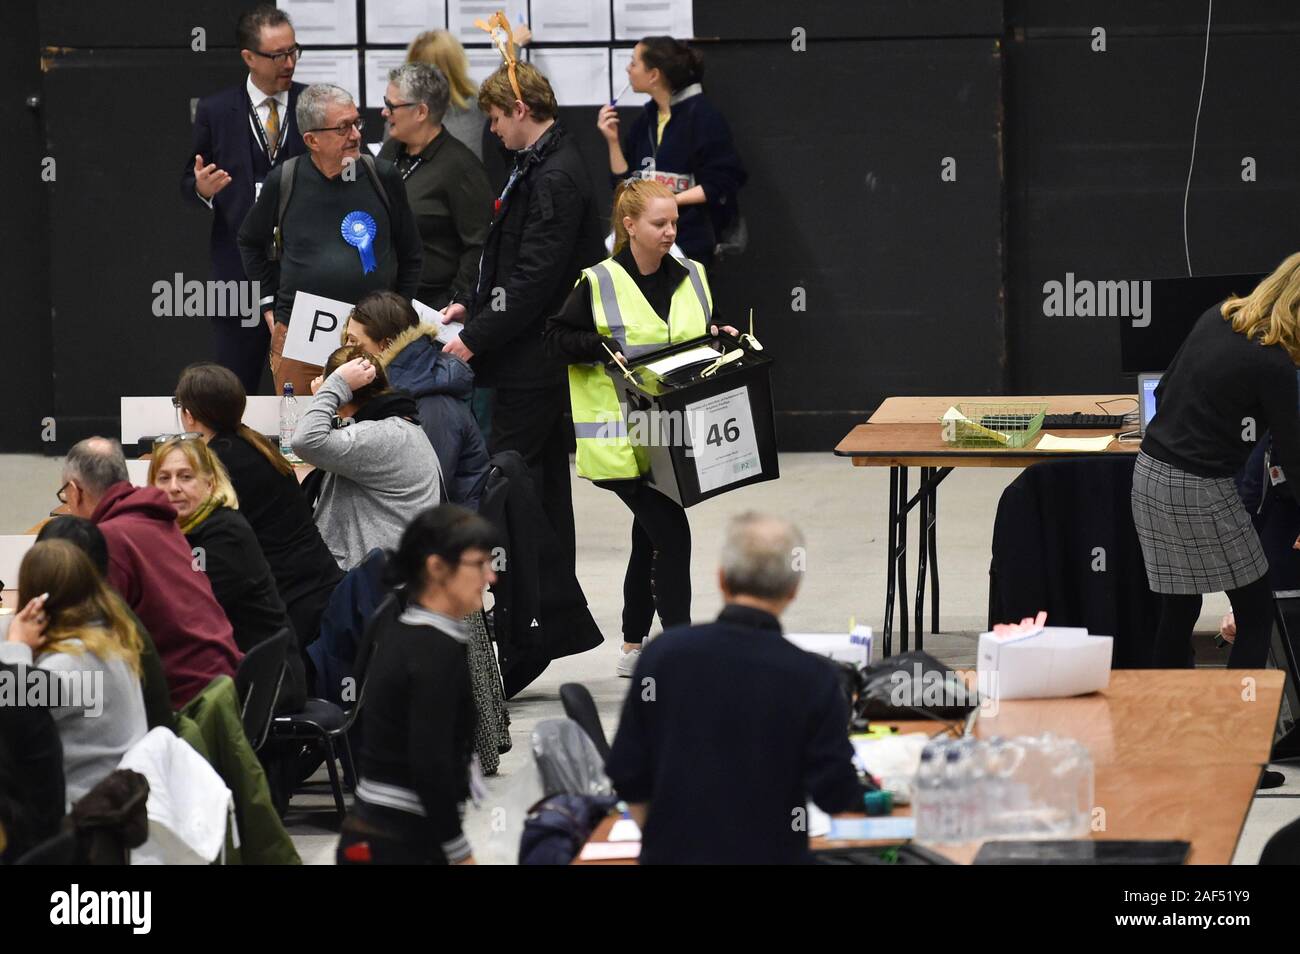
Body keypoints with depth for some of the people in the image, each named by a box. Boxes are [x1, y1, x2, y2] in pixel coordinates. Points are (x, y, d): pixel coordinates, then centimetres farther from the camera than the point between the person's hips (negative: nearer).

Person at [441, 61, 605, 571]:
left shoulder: (554, 178, -19)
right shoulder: (540, 167, 13)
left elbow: (535, 279, -23)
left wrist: (476, 338, -20)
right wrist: (472, 305, 14)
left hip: (534, 353, -10)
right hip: (543, 353, 10)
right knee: (546, 473, 15)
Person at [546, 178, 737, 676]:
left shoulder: (690, 278, 9)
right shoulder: (599, 284, -8)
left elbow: (701, 342, 22)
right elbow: (556, 338, -4)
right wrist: (605, 347, -17)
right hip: (622, 437, -6)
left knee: (649, 537, 15)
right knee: (671, 533, -14)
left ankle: (634, 646, 27)